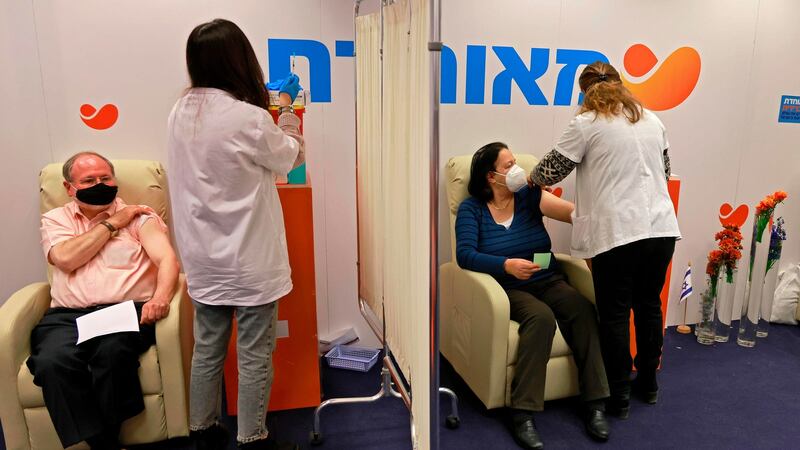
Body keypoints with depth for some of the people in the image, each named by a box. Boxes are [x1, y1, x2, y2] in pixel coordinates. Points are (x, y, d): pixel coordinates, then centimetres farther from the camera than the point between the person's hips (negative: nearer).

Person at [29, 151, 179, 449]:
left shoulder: (139, 215, 12)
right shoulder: (55, 219, 18)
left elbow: (167, 259, -3)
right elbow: (65, 258, -4)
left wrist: (161, 296, -23)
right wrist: (112, 223, 2)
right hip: (67, 315, 2)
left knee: (112, 351, -34)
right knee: (51, 362, -30)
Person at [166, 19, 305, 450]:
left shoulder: (180, 112, 1)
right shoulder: (250, 119, -20)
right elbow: (292, 156, -1)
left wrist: (271, 102, 25)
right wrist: (287, 106, 14)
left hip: (202, 258, 7)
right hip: (248, 260, -7)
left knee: (207, 349, 19)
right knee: (254, 355, 8)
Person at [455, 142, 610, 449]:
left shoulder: (529, 196, 7)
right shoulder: (471, 208, 0)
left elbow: (572, 211, -8)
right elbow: (465, 255, -14)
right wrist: (507, 265, -29)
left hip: (549, 283, 3)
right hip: (509, 289, -3)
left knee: (584, 311, -26)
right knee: (541, 317, -33)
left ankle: (593, 403, -18)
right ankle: (523, 413, -27)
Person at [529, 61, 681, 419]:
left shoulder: (586, 124, -3)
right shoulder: (651, 120, 15)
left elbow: (552, 168, 1)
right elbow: (665, 170, 23)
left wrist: (532, 179, 21)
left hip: (618, 232, -6)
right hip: (661, 226, 6)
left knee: (615, 314, 5)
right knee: (649, 305, 18)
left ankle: (619, 396, 16)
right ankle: (648, 383, 33)